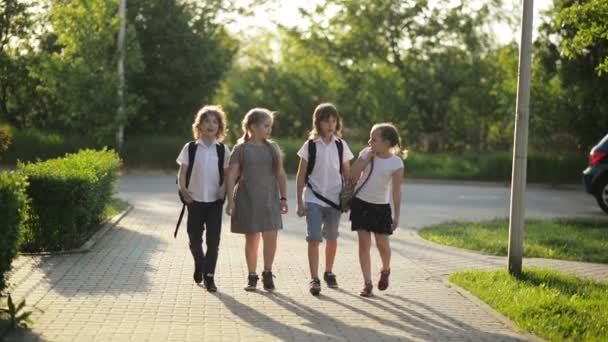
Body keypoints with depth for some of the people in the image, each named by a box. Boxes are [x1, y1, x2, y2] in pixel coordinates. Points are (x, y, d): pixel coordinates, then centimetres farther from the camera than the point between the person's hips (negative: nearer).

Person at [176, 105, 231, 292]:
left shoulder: (222, 150, 3)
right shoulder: (190, 148, 1)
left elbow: (227, 173, 6)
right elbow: (182, 172, 1)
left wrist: (224, 189, -11)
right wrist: (183, 190, -13)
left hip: (215, 200, 0)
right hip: (195, 199, 0)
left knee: (213, 240, -3)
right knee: (194, 238, 6)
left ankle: (209, 276, 6)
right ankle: (199, 265, 35)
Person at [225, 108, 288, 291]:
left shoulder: (273, 148, 11)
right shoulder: (241, 149, 1)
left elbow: (281, 175, 13)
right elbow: (231, 176, -2)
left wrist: (283, 197, 6)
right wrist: (230, 200, -10)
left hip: (269, 198, 2)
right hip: (247, 198, -2)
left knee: (271, 237, -7)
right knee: (252, 238, 3)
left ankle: (267, 273, 11)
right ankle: (252, 276, 16)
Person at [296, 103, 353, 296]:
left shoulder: (341, 145, 1)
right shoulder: (310, 145, -4)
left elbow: (347, 174, 8)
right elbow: (301, 175, -1)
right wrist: (299, 202, -4)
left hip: (334, 199, 2)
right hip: (313, 199, -2)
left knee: (332, 238, 14)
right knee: (314, 238, -11)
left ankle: (329, 273, 33)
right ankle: (314, 279, -9)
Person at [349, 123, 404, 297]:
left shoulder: (396, 163, -9)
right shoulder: (366, 153, -2)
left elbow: (396, 191, -8)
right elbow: (352, 175, -8)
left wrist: (396, 215, -10)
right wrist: (367, 159, -15)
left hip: (381, 206, -2)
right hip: (361, 204, 2)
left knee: (382, 244, -2)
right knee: (364, 243, -2)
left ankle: (385, 270, 30)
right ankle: (367, 283, 4)